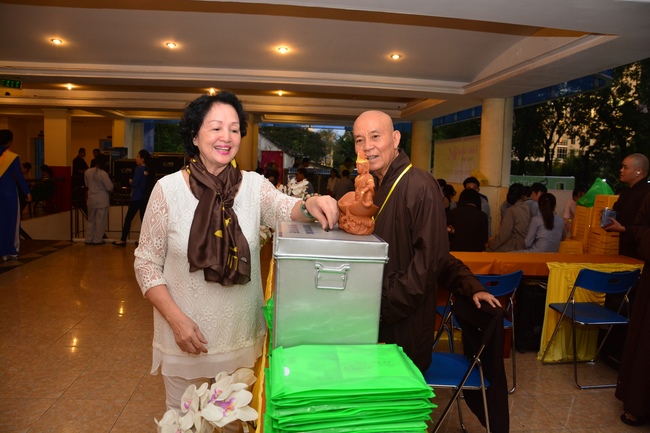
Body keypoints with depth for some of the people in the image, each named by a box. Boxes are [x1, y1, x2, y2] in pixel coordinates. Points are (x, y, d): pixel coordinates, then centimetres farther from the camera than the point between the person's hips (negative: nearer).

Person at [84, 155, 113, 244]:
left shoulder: (87, 172, -1)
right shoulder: (103, 173, -19)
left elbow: (86, 184, 13)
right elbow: (110, 187, -16)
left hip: (91, 199, 6)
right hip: (102, 200, -5)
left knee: (91, 220, 17)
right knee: (100, 221, 5)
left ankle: (88, 239, 21)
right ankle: (97, 240, 11)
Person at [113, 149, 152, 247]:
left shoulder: (139, 169, -12)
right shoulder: (147, 170, 7)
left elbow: (134, 184, -17)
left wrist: (131, 181, 4)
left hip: (137, 198, -6)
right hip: (145, 198, 6)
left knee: (128, 218, 3)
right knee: (144, 219, 7)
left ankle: (123, 240, 8)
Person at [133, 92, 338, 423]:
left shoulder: (253, 185, -3)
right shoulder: (168, 188, -9)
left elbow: (284, 209, -22)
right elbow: (146, 263, -6)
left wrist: (310, 205, -44)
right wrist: (176, 318, -16)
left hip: (242, 336, 2)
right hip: (185, 335, -2)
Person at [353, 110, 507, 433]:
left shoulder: (419, 186, -19)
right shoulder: (375, 187, 8)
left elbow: (429, 258, -22)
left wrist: (384, 305, -20)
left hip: (406, 322, -7)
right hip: (376, 317, 7)